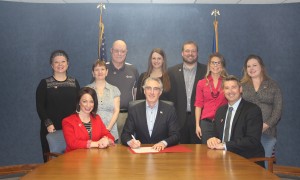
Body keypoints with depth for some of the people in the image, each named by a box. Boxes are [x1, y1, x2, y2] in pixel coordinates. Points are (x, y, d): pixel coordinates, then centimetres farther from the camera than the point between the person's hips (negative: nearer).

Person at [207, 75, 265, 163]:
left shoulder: (253, 110, -7)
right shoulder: (220, 111, 14)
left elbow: (253, 140, -17)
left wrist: (225, 145, -23)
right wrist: (213, 140, -9)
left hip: (248, 159, -6)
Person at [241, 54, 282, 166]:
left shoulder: (272, 85, 9)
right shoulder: (241, 85, 11)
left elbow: (278, 109, 3)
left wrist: (265, 125, -10)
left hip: (267, 132, 0)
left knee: (263, 164, -1)